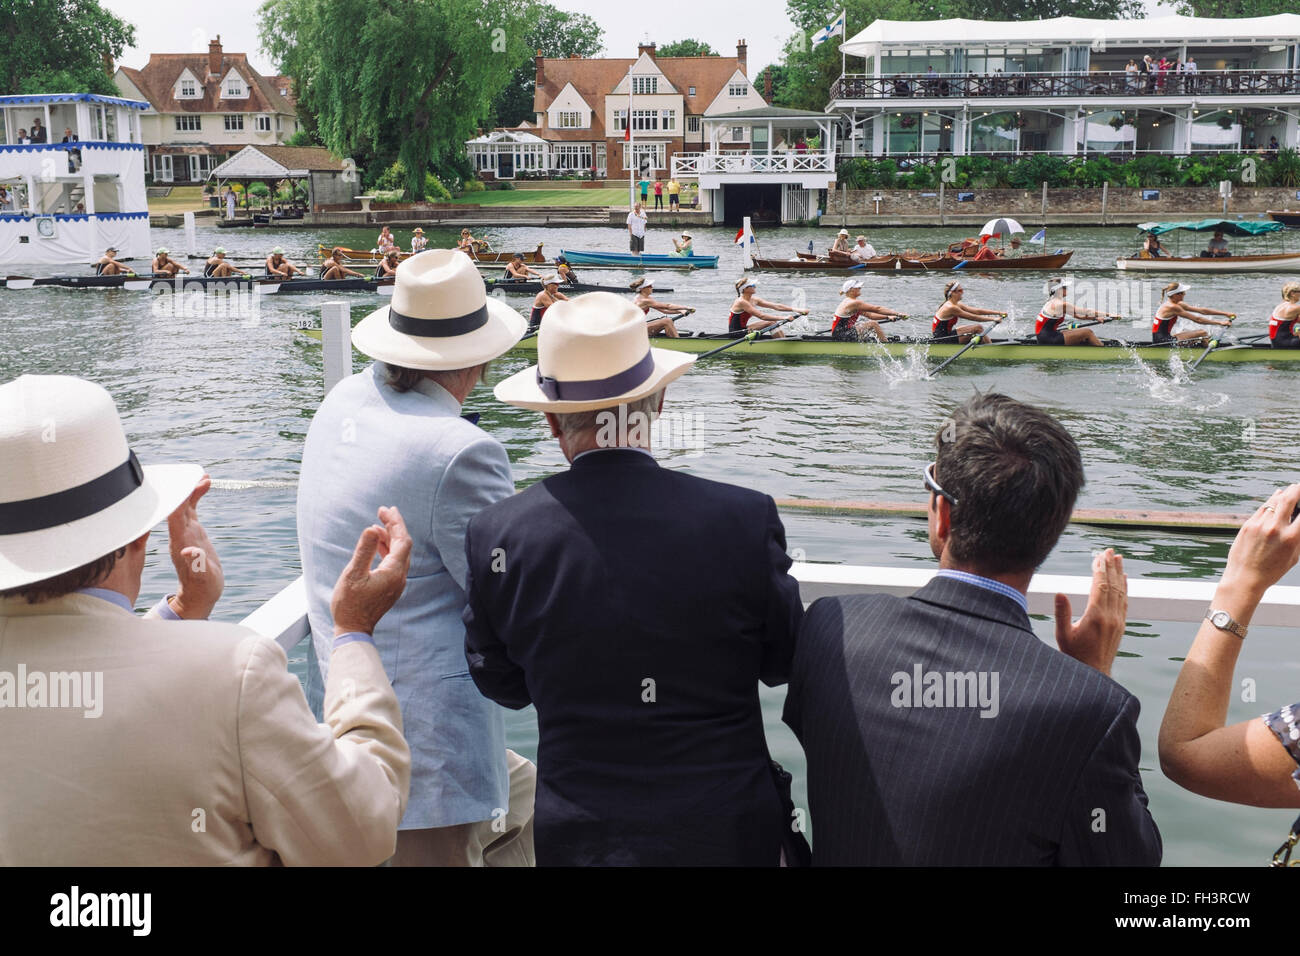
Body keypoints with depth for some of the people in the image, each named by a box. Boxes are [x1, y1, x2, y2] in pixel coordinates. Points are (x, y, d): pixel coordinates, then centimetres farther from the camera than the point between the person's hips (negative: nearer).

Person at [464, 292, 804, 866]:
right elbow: (785, 665, -4)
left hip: (579, 839, 1)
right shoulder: (744, 519, -18)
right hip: (727, 831, 0)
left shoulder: (497, 534, -13)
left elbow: (501, 685, 0)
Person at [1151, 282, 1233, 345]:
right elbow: (1197, 319, -18)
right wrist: (1220, 323, -16)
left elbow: (1202, 311, 9)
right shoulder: (1172, 307, -17)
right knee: (1203, 333, -9)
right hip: (1161, 341, -10)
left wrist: (1225, 313, 5)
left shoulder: (1178, 305, 11)